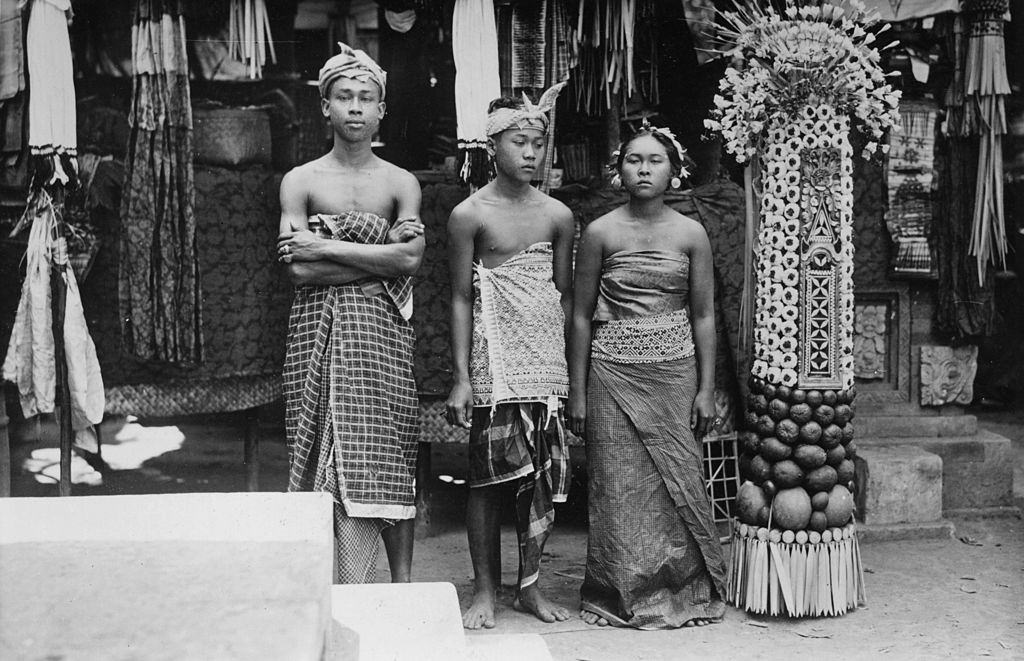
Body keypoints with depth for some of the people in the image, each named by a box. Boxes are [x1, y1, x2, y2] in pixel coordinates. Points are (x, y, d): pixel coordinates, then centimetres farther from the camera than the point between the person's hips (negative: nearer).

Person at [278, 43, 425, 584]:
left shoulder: (402, 184, 10)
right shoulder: (300, 182, 6)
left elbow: (410, 258, -7)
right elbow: (299, 269, -7)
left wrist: (328, 247, -9)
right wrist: (380, 257, -8)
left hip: (384, 335, 1)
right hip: (320, 333, -1)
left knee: (389, 462, 0)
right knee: (342, 462, -5)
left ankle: (401, 588, 7)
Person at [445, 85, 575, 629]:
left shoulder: (557, 215, 8)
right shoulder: (470, 214, -3)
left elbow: (563, 294, 13)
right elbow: (461, 299, -2)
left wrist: (572, 365, 9)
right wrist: (461, 376, -6)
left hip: (548, 360, 4)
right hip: (495, 360, -3)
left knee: (546, 475, 4)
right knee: (490, 473, 0)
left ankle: (529, 586, 17)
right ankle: (485, 590, 12)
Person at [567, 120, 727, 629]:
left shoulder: (690, 234, 4)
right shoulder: (600, 233, 1)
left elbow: (703, 315, 7)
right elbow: (581, 316, 3)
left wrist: (706, 389, 2)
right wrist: (577, 392, 0)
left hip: (674, 372, 1)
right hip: (613, 374, -1)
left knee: (678, 482, 1)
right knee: (620, 486, 1)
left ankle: (685, 593, 15)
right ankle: (625, 597, 14)